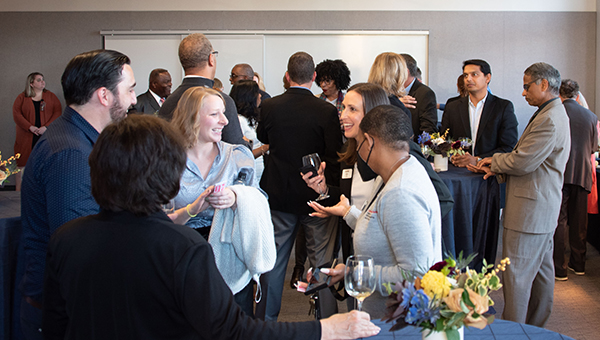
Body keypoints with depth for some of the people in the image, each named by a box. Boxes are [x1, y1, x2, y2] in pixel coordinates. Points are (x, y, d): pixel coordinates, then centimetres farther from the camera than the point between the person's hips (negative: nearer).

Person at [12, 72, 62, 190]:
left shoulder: (51, 96, 11)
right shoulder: (22, 97, 8)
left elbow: (58, 112, 1)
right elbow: (16, 114, -1)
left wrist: (46, 127, -12)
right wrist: (30, 127, -13)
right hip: (26, 139, 0)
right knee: (22, 165, -2)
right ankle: (19, 193, 4)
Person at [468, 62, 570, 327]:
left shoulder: (549, 119, -21)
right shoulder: (555, 114, 14)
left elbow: (523, 162, -23)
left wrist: (495, 161, -5)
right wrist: (498, 168, 3)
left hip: (530, 210, -11)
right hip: (544, 207, 11)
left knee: (516, 275, -3)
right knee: (541, 269, 18)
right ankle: (536, 326, 30)